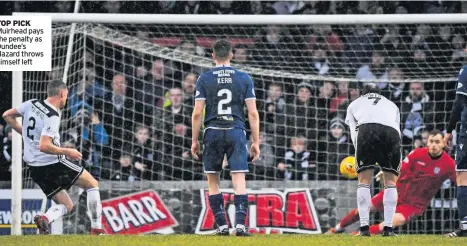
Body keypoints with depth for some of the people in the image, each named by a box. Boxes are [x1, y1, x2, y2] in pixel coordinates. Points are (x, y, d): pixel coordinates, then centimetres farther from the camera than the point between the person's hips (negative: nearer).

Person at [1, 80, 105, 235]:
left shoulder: (31, 104, 3)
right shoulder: (52, 116, -19)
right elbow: (44, 146, -27)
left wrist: (26, 133, 19)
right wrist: (67, 152, -15)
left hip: (35, 168, 8)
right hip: (53, 164, -8)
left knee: (66, 206, 17)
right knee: (92, 184, 11)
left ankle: (45, 219, -16)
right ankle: (96, 230, 3)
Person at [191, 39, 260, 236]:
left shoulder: (204, 79, 1)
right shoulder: (244, 79, 4)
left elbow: (197, 113, -3)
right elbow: (253, 113, 1)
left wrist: (194, 140, 6)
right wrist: (256, 142, 6)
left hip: (213, 133, 0)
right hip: (236, 132, 0)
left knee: (213, 182, 11)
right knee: (239, 181, -4)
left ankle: (222, 226, 8)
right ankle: (240, 224, -18)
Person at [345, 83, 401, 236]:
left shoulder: (354, 105, 35)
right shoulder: (392, 105, 40)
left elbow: (354, 134, 24)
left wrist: (360, 157, 24)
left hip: (366, 128, -1)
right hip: (391, 131, 1)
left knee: (364, 181, 7)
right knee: (390, 182, 11)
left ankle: (364, 226, -2)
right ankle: (388, 228, 3)